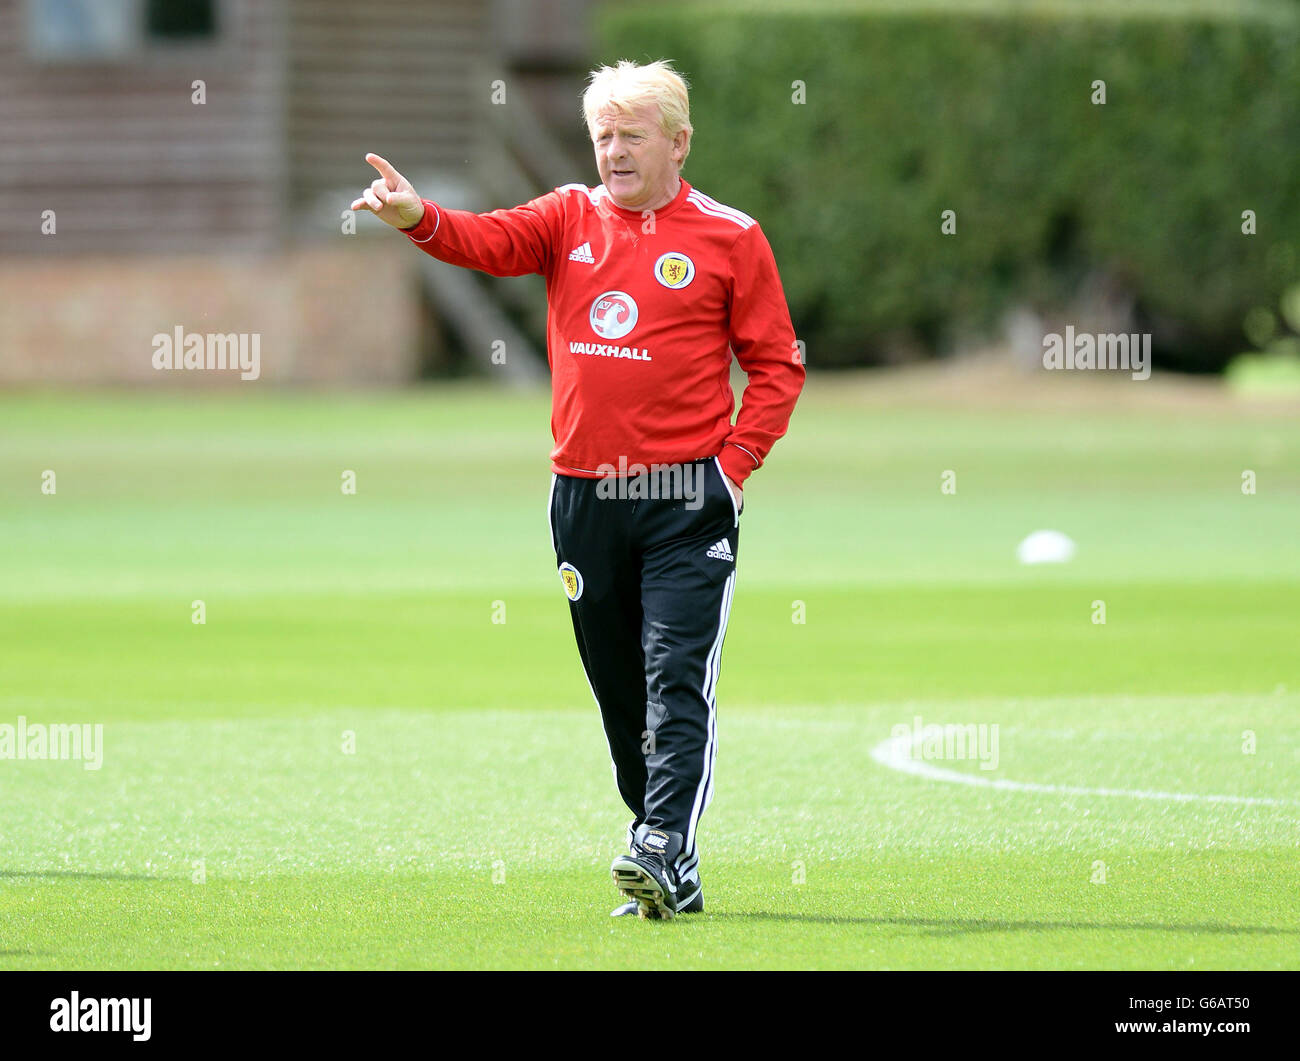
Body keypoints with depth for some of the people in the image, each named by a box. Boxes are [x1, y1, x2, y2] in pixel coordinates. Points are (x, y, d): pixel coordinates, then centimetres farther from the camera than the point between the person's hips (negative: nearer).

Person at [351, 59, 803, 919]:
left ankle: (663, 850, -23)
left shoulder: (728, 237, 1)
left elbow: (778, 364, 3)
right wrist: (418, 218, -28)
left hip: (686, 502, -4)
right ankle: (673, 879, 19)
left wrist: (735, 463, -7)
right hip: (584, 498, 4)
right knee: (621, 699, 9)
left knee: (678, 685, -14)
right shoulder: (571, 218, 10)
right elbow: (491, 240, -7)